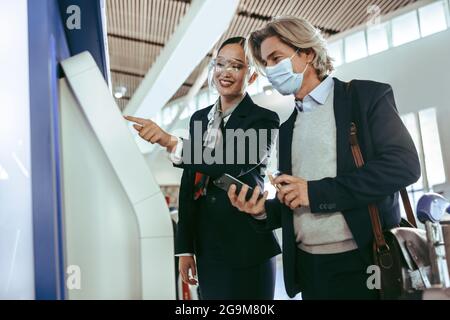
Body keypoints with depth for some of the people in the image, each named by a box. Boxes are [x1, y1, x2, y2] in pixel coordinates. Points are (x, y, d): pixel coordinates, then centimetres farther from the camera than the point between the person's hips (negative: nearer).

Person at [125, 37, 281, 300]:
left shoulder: (264, 119, -5)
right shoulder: (200, 118, 11)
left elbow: (233, 165, -23)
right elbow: (189, 182, 11)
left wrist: (171, 142, -33)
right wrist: (185, 247, 8)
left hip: (246, 246, -4)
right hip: (206, 244, 5)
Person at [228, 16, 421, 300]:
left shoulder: (366, 96, -2)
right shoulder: (288, 127, 15)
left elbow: (404, 165, -16)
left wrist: (317, 192, -18)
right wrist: (263, 210, -5)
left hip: (365, 263, -5)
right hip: (308, 268, 6)